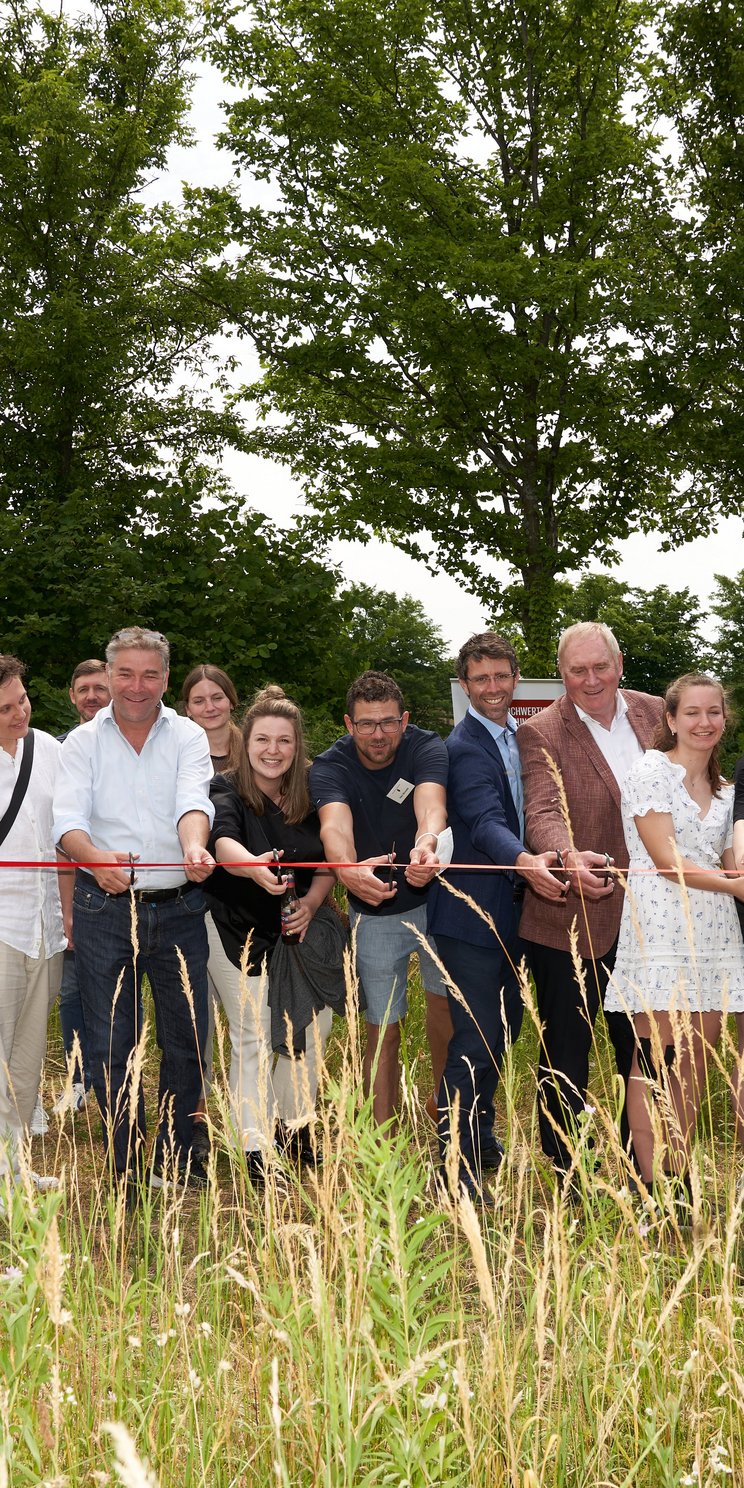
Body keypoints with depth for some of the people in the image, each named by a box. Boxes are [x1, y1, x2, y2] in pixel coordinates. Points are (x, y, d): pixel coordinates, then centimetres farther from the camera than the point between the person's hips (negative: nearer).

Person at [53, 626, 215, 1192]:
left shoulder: (188, 737, 3)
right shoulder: (84, 741, 3)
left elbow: (194, 802, -15)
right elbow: (68, 820, -10)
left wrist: (193, 846, -39)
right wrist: (97, 859, -33)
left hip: (178, 907, 1)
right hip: (105, 908, 0)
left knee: (186, 1038, 9)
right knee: (111, 1044, 2)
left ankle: (177, 1156, 28)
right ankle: (127, 1170, 16)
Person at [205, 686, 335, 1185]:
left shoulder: (311, 796, 2)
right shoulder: (227, 791, -12)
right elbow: (224, 843, -31)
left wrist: (311, 905, -12)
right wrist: (254, 865, -53)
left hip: (297, 928, 4)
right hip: (238, 933, -4)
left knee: (313, 1027, 5)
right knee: (252, 1039, -2)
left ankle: (295, 1124, 26)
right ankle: (256, 1148, 4)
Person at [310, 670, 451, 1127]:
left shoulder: (426, 748, -18)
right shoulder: (330, 768, -18)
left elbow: (430, 803, -38)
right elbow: (335, 825, -38)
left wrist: (426, 844, -62)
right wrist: (347, 868, -61)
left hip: (433, 897, 0)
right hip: (374, 910, 0)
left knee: (444, 1000, -1)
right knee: (384, 1028, 3)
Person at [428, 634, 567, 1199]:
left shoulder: (522, 735, 11)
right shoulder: (464, 747, -16)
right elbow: (485, 822, -30)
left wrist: (542, 861, 7)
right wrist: (525, 862, -47)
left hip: (515, 908, 9)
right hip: (474, 912, -9)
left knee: (504, 1028, 20)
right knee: (477, 1040, -9)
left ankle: (481, 1133, 37)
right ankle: (455, 1160, -1)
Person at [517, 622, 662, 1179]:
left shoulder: (654, 713, 5)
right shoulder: (542, 733, -10)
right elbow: (543, 813, -24)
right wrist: (569, 857, -44)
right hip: (571, 919, -5)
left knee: (643, 1050, 15)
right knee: (566, 1053, 6)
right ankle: (566, 1178, 17)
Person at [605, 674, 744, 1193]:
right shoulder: (651, 773, -4)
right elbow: (667, 861, -10)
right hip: (662, 932, -6)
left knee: (696, 1065, 6)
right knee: (656, 1062, -5)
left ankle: (680, 1180, 13)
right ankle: (652, 1189, -1)